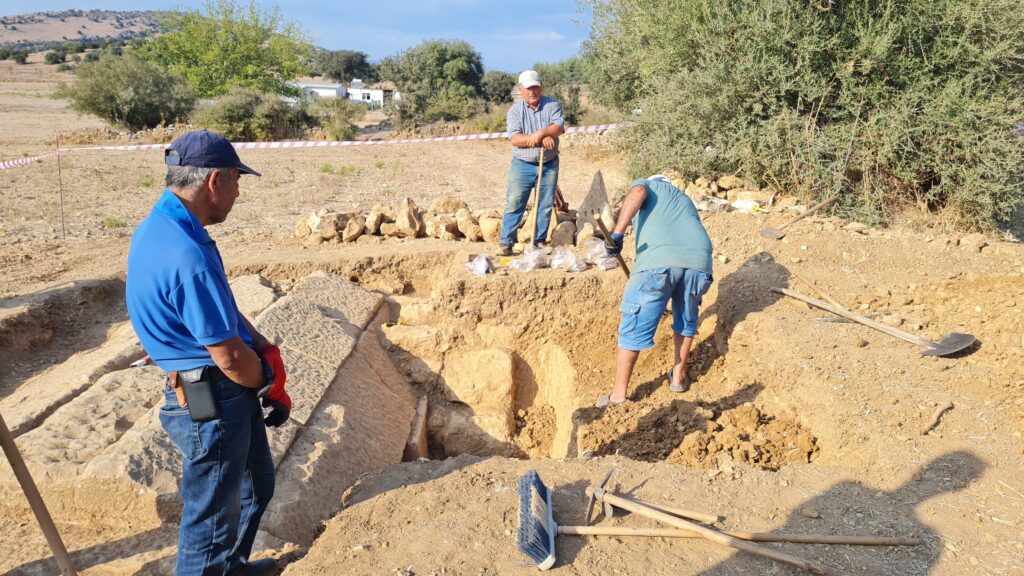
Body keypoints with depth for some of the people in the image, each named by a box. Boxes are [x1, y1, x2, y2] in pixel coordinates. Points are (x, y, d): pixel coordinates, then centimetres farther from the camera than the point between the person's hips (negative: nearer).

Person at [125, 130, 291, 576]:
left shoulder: (161, 226, 4)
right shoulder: (186, 256, -29)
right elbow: (228, 357, -24)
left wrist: (266, 350, 1)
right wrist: (273, 386, -5)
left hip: (230, 394, 10)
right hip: (211, 404, -10)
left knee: (257, 486, 27)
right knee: (212, 515, 11)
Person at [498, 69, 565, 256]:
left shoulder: (553, 105, 4)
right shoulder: (515, 111, 0)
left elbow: (559, 127, -11)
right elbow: (515, 139, -13)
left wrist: (540, 133, -28)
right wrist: (542, 139, -21)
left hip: (549, 165, 2)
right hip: (522, 165, -1)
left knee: (545, 206, 6)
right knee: (514, 204, -5)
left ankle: (539, 242, 16)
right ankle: (506, 242, -1)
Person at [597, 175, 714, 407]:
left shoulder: (645, 185, 26)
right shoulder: (685, 199, 40)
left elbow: (637, 192, 0)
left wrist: (617, 233, -9)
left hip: (657, 259, -4)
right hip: (698, 259, 5)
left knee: (634, 327, 7)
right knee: (686, 319, 29)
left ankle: (618, 396, 14)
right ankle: (679, 377, 41)